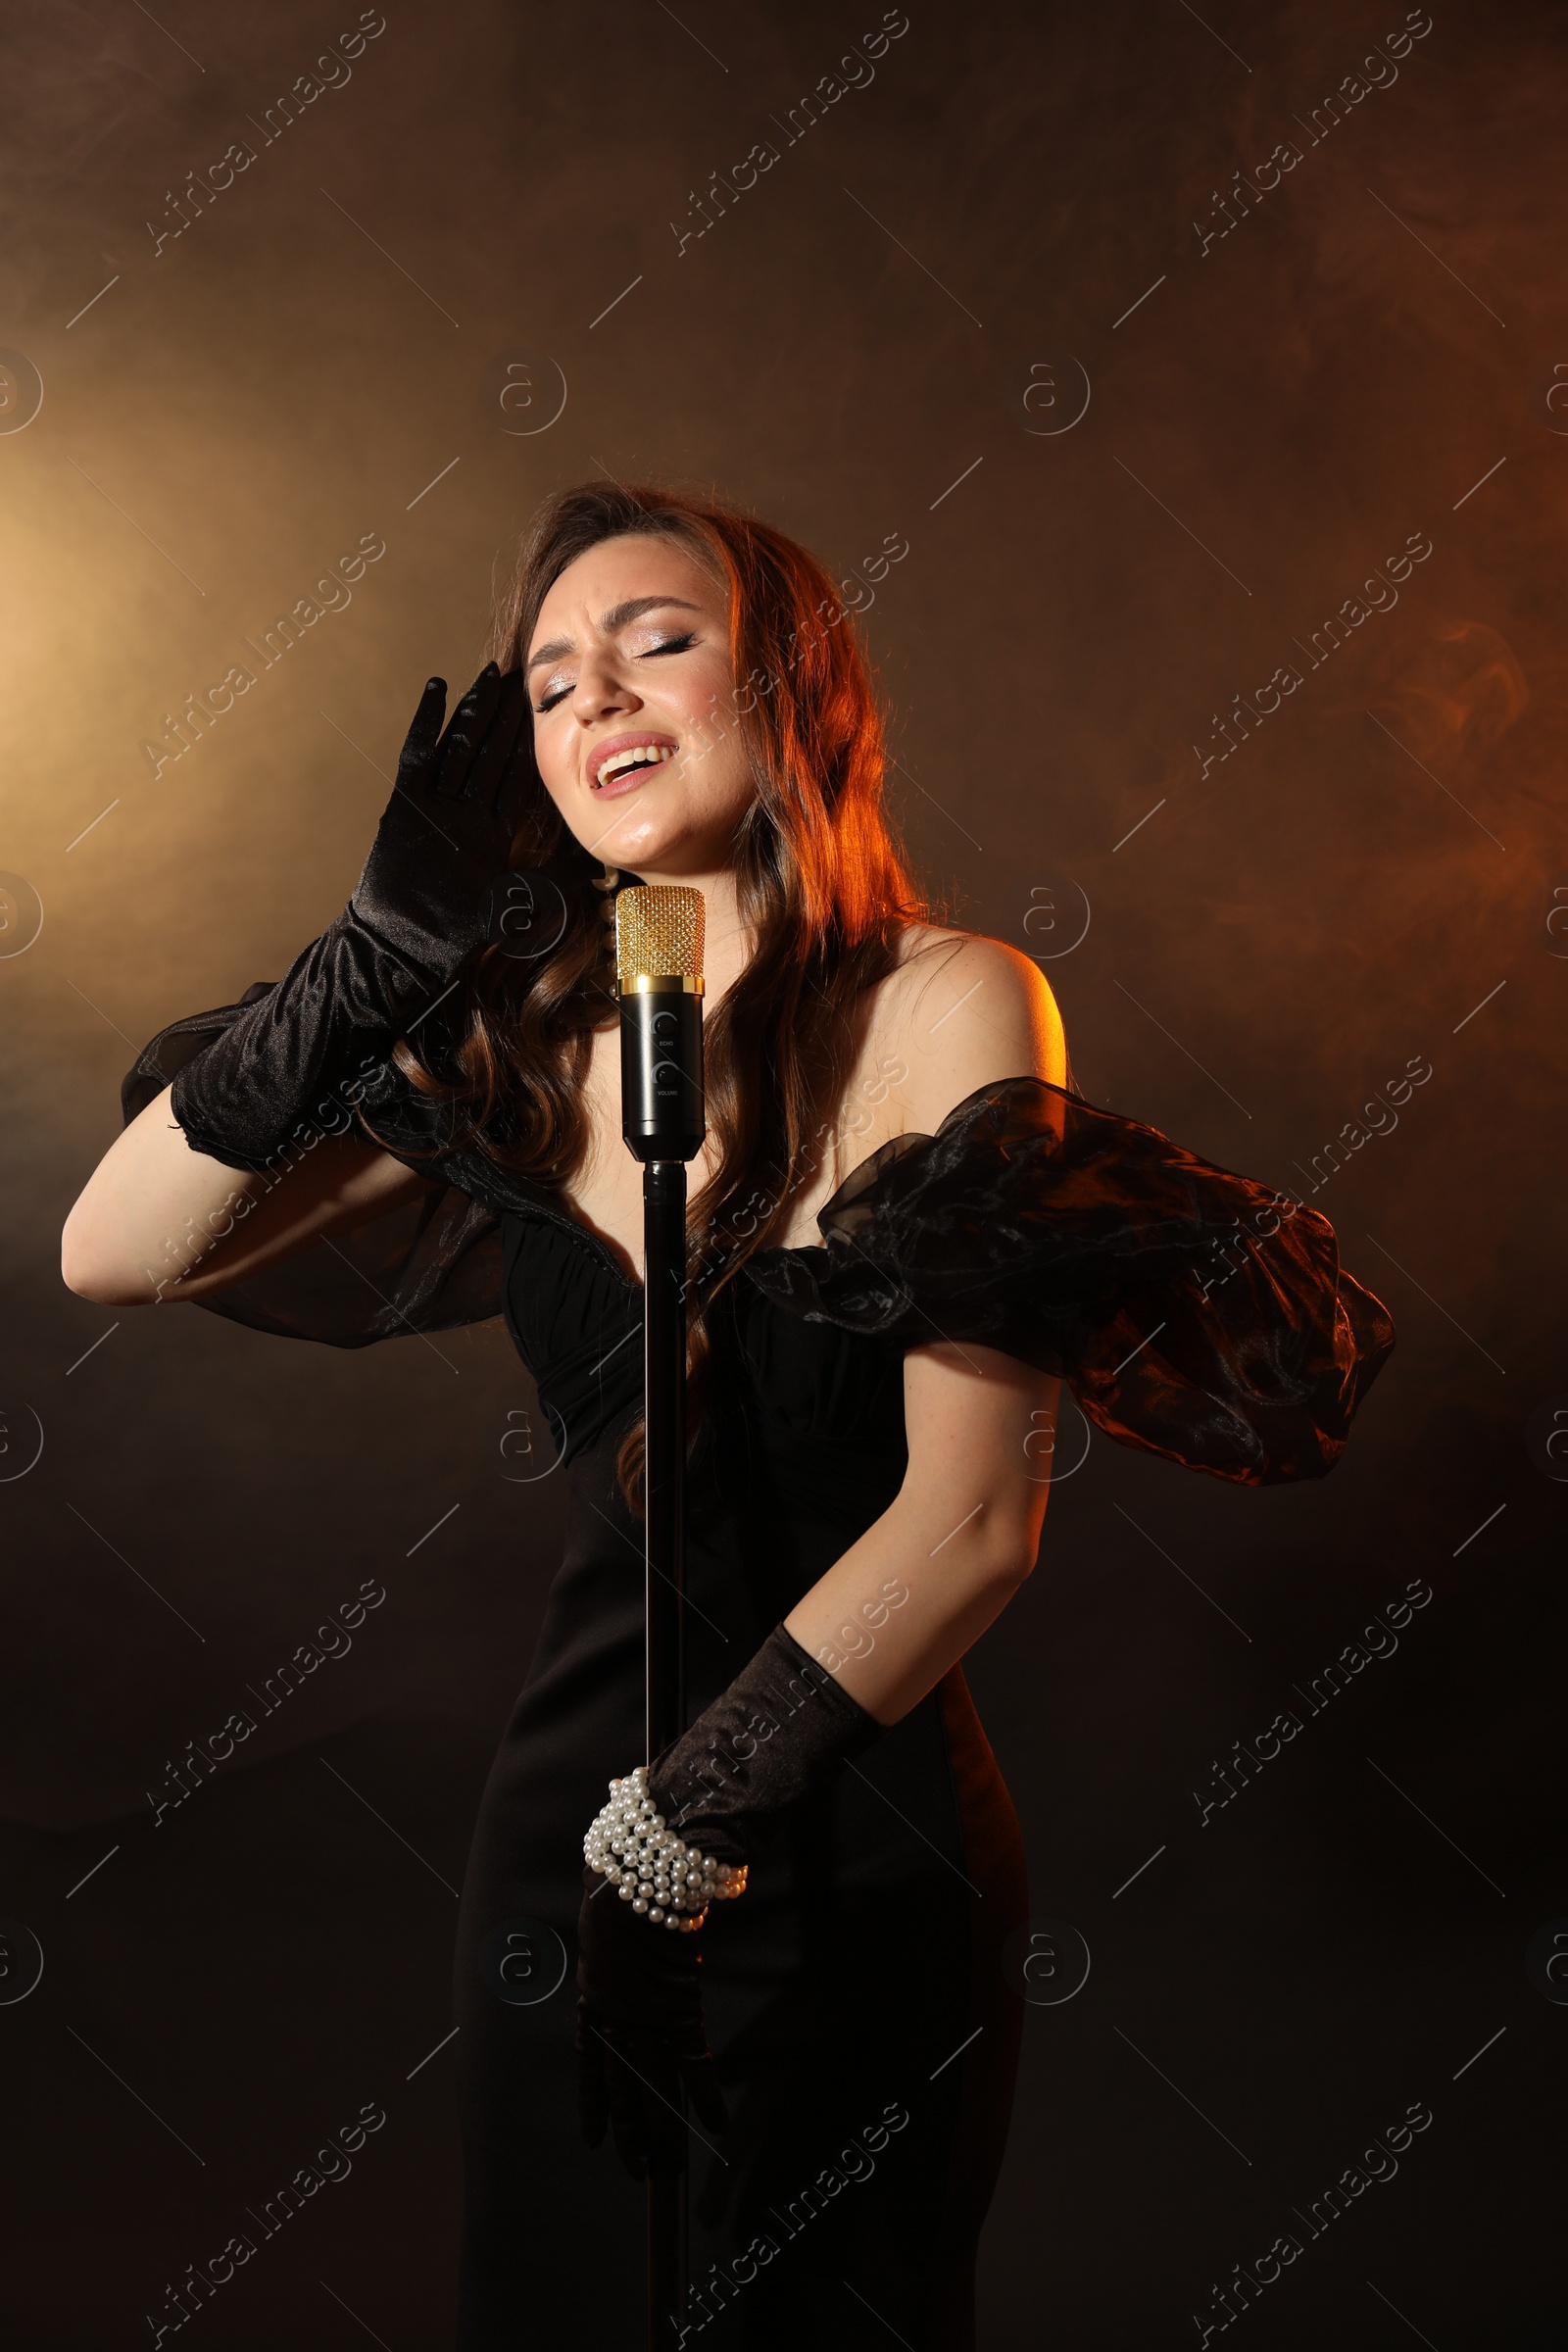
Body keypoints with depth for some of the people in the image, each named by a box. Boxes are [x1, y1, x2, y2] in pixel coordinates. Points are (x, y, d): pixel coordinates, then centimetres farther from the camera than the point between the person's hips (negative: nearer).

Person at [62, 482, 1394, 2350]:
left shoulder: (945, 1004, -13)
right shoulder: (525, 1047, -1)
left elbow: (977, 1518, -17)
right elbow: (116, 1257, -6)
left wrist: (689, 1835, -14)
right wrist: (381, 953, -14)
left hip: (860, 1845, -4)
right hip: (577, 1811, 4)